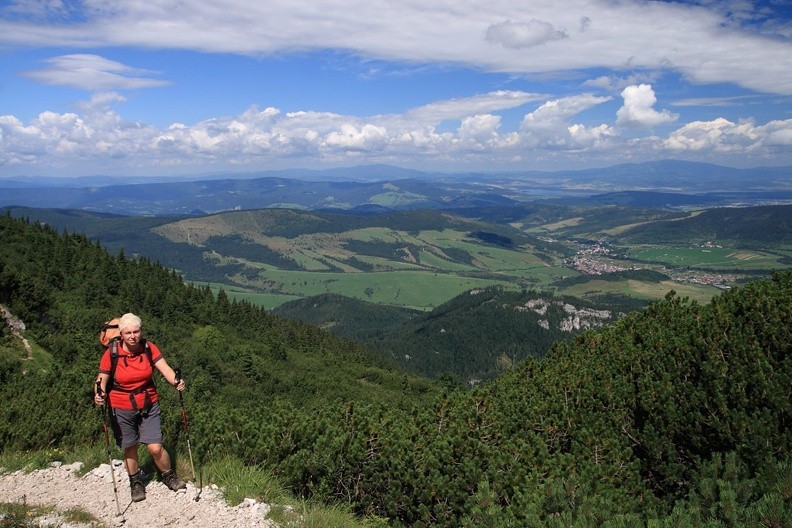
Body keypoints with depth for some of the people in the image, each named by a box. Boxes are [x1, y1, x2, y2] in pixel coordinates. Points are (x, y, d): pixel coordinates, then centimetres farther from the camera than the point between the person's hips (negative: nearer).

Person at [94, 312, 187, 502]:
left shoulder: (149, 348, -11)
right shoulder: (111, 354, -15)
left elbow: (165, 368, -20)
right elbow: (101, 380, -10)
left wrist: (176, 381, -40)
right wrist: (99, 395, -31)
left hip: (148, 405, 1)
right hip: (122, 408, 0)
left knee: (155, 448, -3)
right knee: (130, 448, 13)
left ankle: (169, 476, 25)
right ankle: (136, 482, 40)